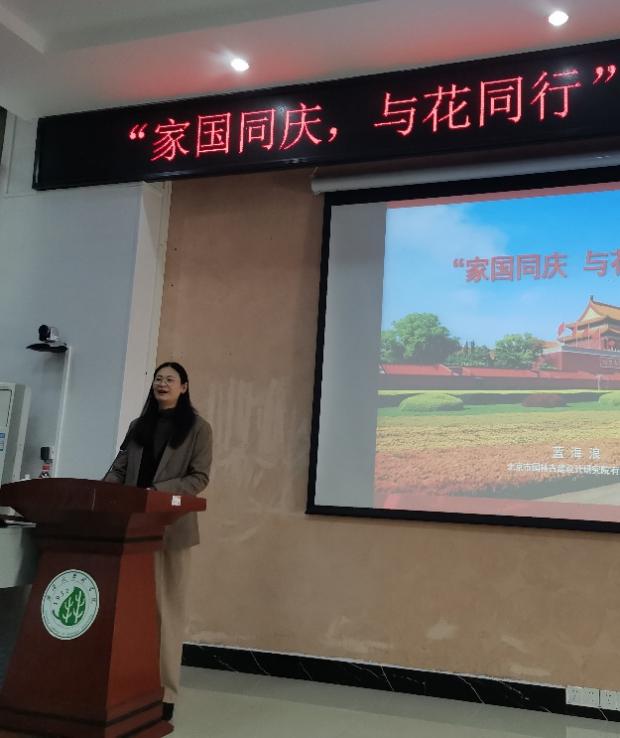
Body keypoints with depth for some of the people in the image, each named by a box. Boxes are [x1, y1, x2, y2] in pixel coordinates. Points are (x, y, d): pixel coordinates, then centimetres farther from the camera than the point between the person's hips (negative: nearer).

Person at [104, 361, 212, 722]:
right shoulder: (139, 426, 16)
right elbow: (119, 469, 13)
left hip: (173, 526, -4)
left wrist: (158, 493, -17)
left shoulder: (197, 428, 1)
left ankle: (165, 692, 6)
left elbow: (199, 477, -5)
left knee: (168, 607, 1)